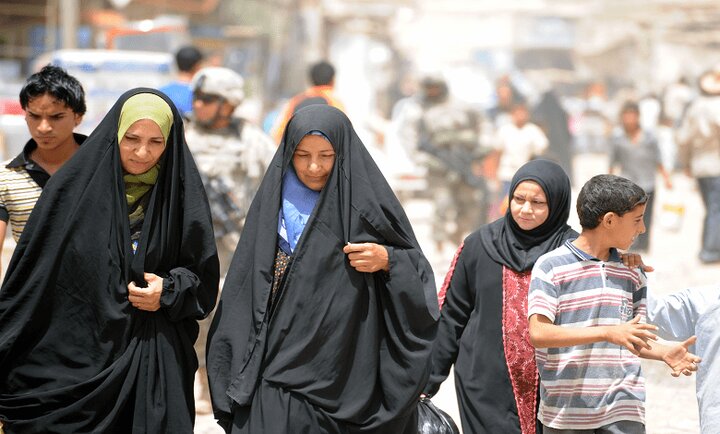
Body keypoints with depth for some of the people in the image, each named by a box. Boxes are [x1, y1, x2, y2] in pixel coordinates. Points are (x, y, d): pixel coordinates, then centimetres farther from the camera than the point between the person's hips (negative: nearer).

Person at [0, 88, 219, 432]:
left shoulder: (181, 194, 1)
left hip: (154, 362, 1)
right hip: (74, 359, -1)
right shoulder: (72, 187, -3)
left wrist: (170, 291, -12)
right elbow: (31, 275, 0)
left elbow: (203, 278, 9)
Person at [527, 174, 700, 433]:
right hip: (565, 412, -4)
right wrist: (609, 332, -22)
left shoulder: (631, 273, 13)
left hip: (623, 413, 4)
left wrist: (665, 354, -2)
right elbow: (537, 333, -15)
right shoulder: (551, 266, -5)